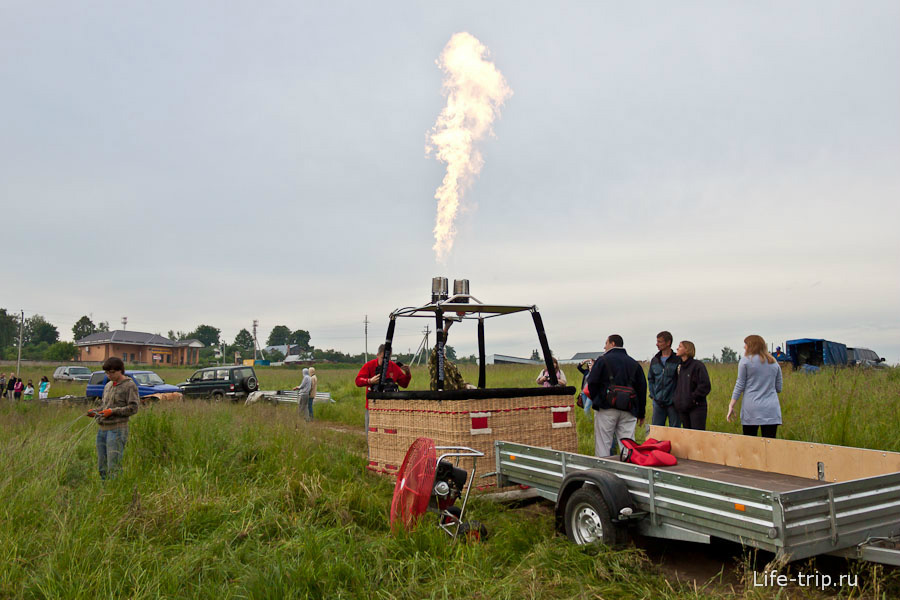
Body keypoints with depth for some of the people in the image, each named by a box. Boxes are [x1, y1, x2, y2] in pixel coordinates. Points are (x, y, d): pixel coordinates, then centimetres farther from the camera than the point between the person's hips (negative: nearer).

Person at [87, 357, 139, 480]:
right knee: (102, 466, 11)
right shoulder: (108, 386, 18)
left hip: (117, 429, -7)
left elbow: (133, 408, -11)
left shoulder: (130, 386, -4)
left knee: (114, 466, -8)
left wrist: (113, 411, -18)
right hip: (102, 428, 7)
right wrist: (95, 411, 5)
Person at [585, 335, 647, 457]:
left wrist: (595, 400, 11)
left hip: (606, 409, -4)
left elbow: (592, 383, -6)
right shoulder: (634, 363, 13)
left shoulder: (603, 360, -2)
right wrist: (641, 414, 19)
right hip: (628, 410, 4)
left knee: (603, 445, 1)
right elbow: (642, 388, 14)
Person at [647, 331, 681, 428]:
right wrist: (652, 395, 10)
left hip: (673, 403, -4)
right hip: (658, 403, 5)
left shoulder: (678, 360, -7)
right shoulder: (654, 360, 10)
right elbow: (650, 379, 19)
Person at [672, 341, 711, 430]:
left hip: (696, 407, -7)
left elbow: (705, 386, -14)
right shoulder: (679, 366, 11)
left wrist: (693, 398, -14)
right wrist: (676, 400, 8)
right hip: (682, 408, 7)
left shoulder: (698, 365, -10)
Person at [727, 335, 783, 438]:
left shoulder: (745, 361, -1)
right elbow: (779, 388, 14)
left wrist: (731, 406, 1)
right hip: (771, 410, 3)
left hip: (751, 408, -3)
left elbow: (739, 385, -3)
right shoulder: (774, 362, 12)